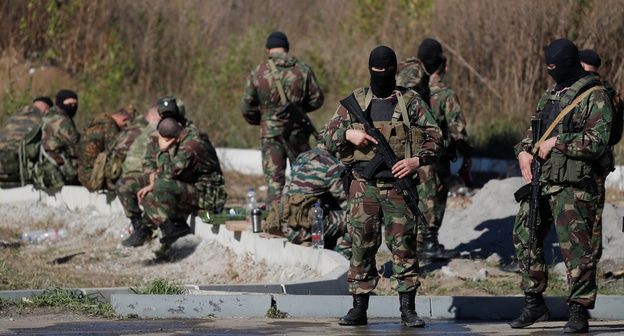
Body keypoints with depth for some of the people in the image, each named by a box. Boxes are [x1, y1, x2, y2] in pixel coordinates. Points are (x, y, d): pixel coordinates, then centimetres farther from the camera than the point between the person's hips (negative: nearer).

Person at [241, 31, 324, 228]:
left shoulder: (258, 73, -4)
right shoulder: (303, 70, -2)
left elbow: (247, 107, -1)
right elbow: (316, 99, 4)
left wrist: (258, 120, 19)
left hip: (271, 131, -1)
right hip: (297, 130, 1)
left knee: (274, 177, 4)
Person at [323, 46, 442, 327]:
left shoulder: (410, 101, 6)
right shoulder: (355, 101, 9)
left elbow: (434, 136, 4)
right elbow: (328, 135, 10)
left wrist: (417, 160, -12)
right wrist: (348, 134, -10)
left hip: (398, 185, -1)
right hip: (364, 185, 1)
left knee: (404, 246, -2)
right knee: (361, 246, 2)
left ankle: (408, 309, 3)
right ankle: (359, 308, 7)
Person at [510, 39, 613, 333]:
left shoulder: (594, 96, -7)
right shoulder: (550, 95, 18)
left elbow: (597, 141, -16)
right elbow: (534, 129, 25)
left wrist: (557, 143, -15)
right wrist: (524, 150, 4)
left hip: (572, 186, -8)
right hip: (540, 181, 8)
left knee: (575, 247, -7)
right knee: (524, 237, 9)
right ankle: (534, 304, 20)